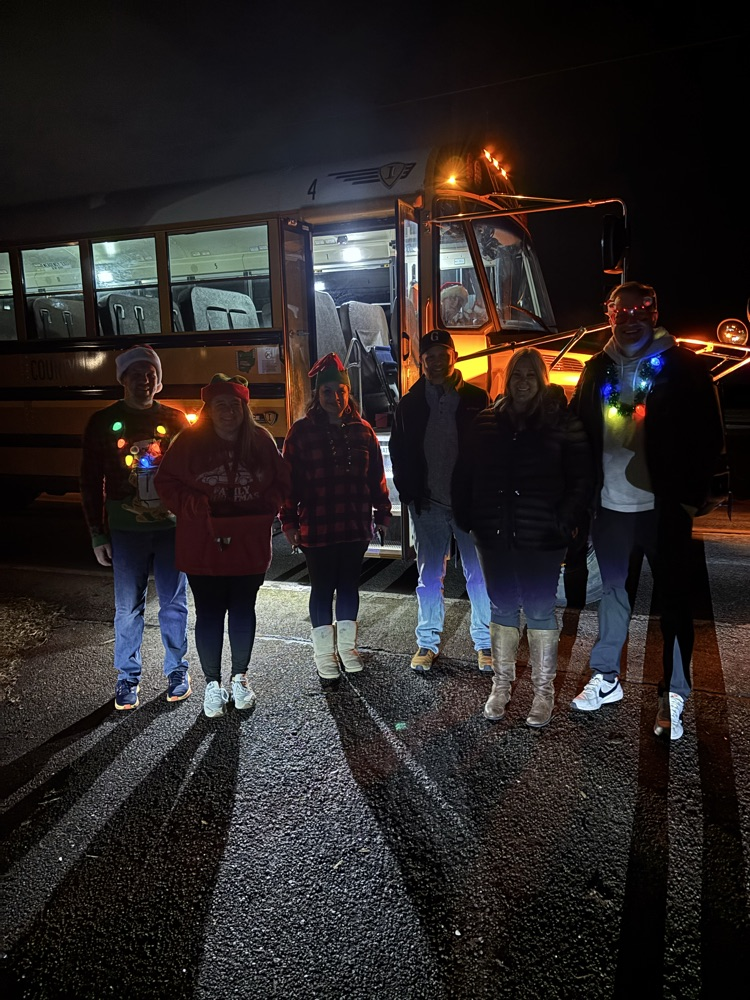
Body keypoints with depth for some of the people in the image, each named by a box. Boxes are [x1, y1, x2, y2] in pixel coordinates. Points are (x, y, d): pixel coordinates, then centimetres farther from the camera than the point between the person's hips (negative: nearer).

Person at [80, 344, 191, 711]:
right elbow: (90, 482, 3)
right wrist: (97, 534, 0)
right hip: (126, 532, 0)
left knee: (174, 604, 9)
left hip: (172, 528, 1)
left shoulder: (175, 420, 3)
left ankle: (177, 670, 25)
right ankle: (128, 678, 23)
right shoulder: (103, 422, 1)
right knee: (128, 608, 8)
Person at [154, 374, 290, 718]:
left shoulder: (260, 440, -1)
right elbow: (166, 481, -2)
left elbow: (281, 481, 8)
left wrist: (263, 509, -8)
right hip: (203, 547, -2)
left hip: (250, 545, 2)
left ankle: (240, 678, 32)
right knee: (209, 614, 5)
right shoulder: (189, 441, -6)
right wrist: (197, 508, -15)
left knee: (243, 611, 14)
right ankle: (213, 684, 23)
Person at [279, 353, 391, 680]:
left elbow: (376, 476, 9)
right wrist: (289, 521, -7)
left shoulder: (361, 429, 5)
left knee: (349, 586, 14)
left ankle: (347, 646, 30)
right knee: (322, 589, 6)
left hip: (355, 526, 3)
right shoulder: (302, 431, -3)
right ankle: (324, 653, 21)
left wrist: (382, 515, 8)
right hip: (317, 528, -3)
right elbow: (290, 479, -5)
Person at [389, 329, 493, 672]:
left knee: (478, 575, 5)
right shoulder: (410, 403, 6)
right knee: (428, 577, 9)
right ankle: (427, 642, 21)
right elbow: (399, 453, 9)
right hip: (428, 505, 1)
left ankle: (485, 642, 18)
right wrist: (408, 493, -1)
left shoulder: (475, 398, 2)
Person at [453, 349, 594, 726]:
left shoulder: (562, 423, -2)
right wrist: (466, 517, 2)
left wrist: (566, 522, -11)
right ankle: (501, 684, 25)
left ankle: (544, 690, 18)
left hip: (541, 538, -3)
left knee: (540, 611, 5)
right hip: (494, 535, 3)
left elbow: (582, 479, -3)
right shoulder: (486, 422, 6)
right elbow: (464, 473, 10)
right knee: (501, 609, 12)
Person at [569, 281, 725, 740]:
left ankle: (673, 696, 16)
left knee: (673, 598, 5)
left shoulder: (682, 366, -2)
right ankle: (605, 678, 28)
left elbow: (709, 435, -2)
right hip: (610, 504, 3)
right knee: (612, 590, 14)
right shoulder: (598, 369, 8)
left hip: (663, 506, -3)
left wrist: (692, 494, -7)